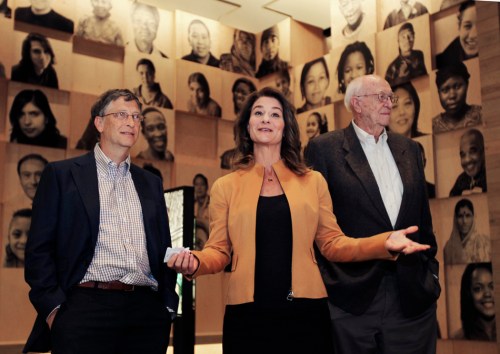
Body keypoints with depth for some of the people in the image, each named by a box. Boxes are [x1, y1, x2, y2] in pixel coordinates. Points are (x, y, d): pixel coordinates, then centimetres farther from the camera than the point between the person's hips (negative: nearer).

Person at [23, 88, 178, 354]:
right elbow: (39, 247, 1)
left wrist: (168, 304, 8)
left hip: (147, 312, 4)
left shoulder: (151, 183, 18)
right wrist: (53, 307, -8)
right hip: (86, 309, -3)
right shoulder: (61, 174, 6)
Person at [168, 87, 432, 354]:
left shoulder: (313, 181, 7)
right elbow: (219, 250, 6)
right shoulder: (225, 186, 5)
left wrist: (384, 243, -8)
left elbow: (332, 243, 6)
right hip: (248, 314, 0)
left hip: (305, 312, 1)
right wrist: (196, 262, -16)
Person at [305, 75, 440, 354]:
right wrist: (321, 282, -6)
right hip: (352, 294, -4)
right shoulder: (324, 148, -2)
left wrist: (431, 270, 11)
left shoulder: (410, 149, 14)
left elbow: (423, 214, 16)